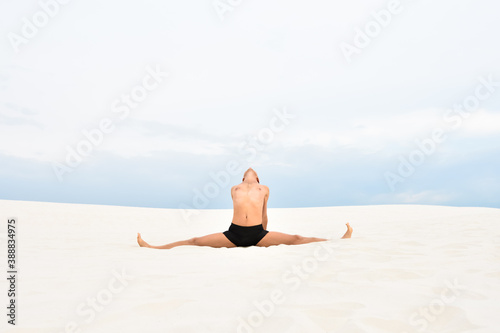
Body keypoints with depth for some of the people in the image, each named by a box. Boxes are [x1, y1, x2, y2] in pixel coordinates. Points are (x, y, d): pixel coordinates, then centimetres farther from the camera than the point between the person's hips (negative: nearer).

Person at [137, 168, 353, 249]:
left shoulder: (264, 189, 22)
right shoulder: (235, 188, 23)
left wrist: (265, 238, 27)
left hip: (258, 233, 0)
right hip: (234, 233, 1)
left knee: (296, 240, -10)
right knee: (195, 242, -5)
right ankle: (151, 248, -1)